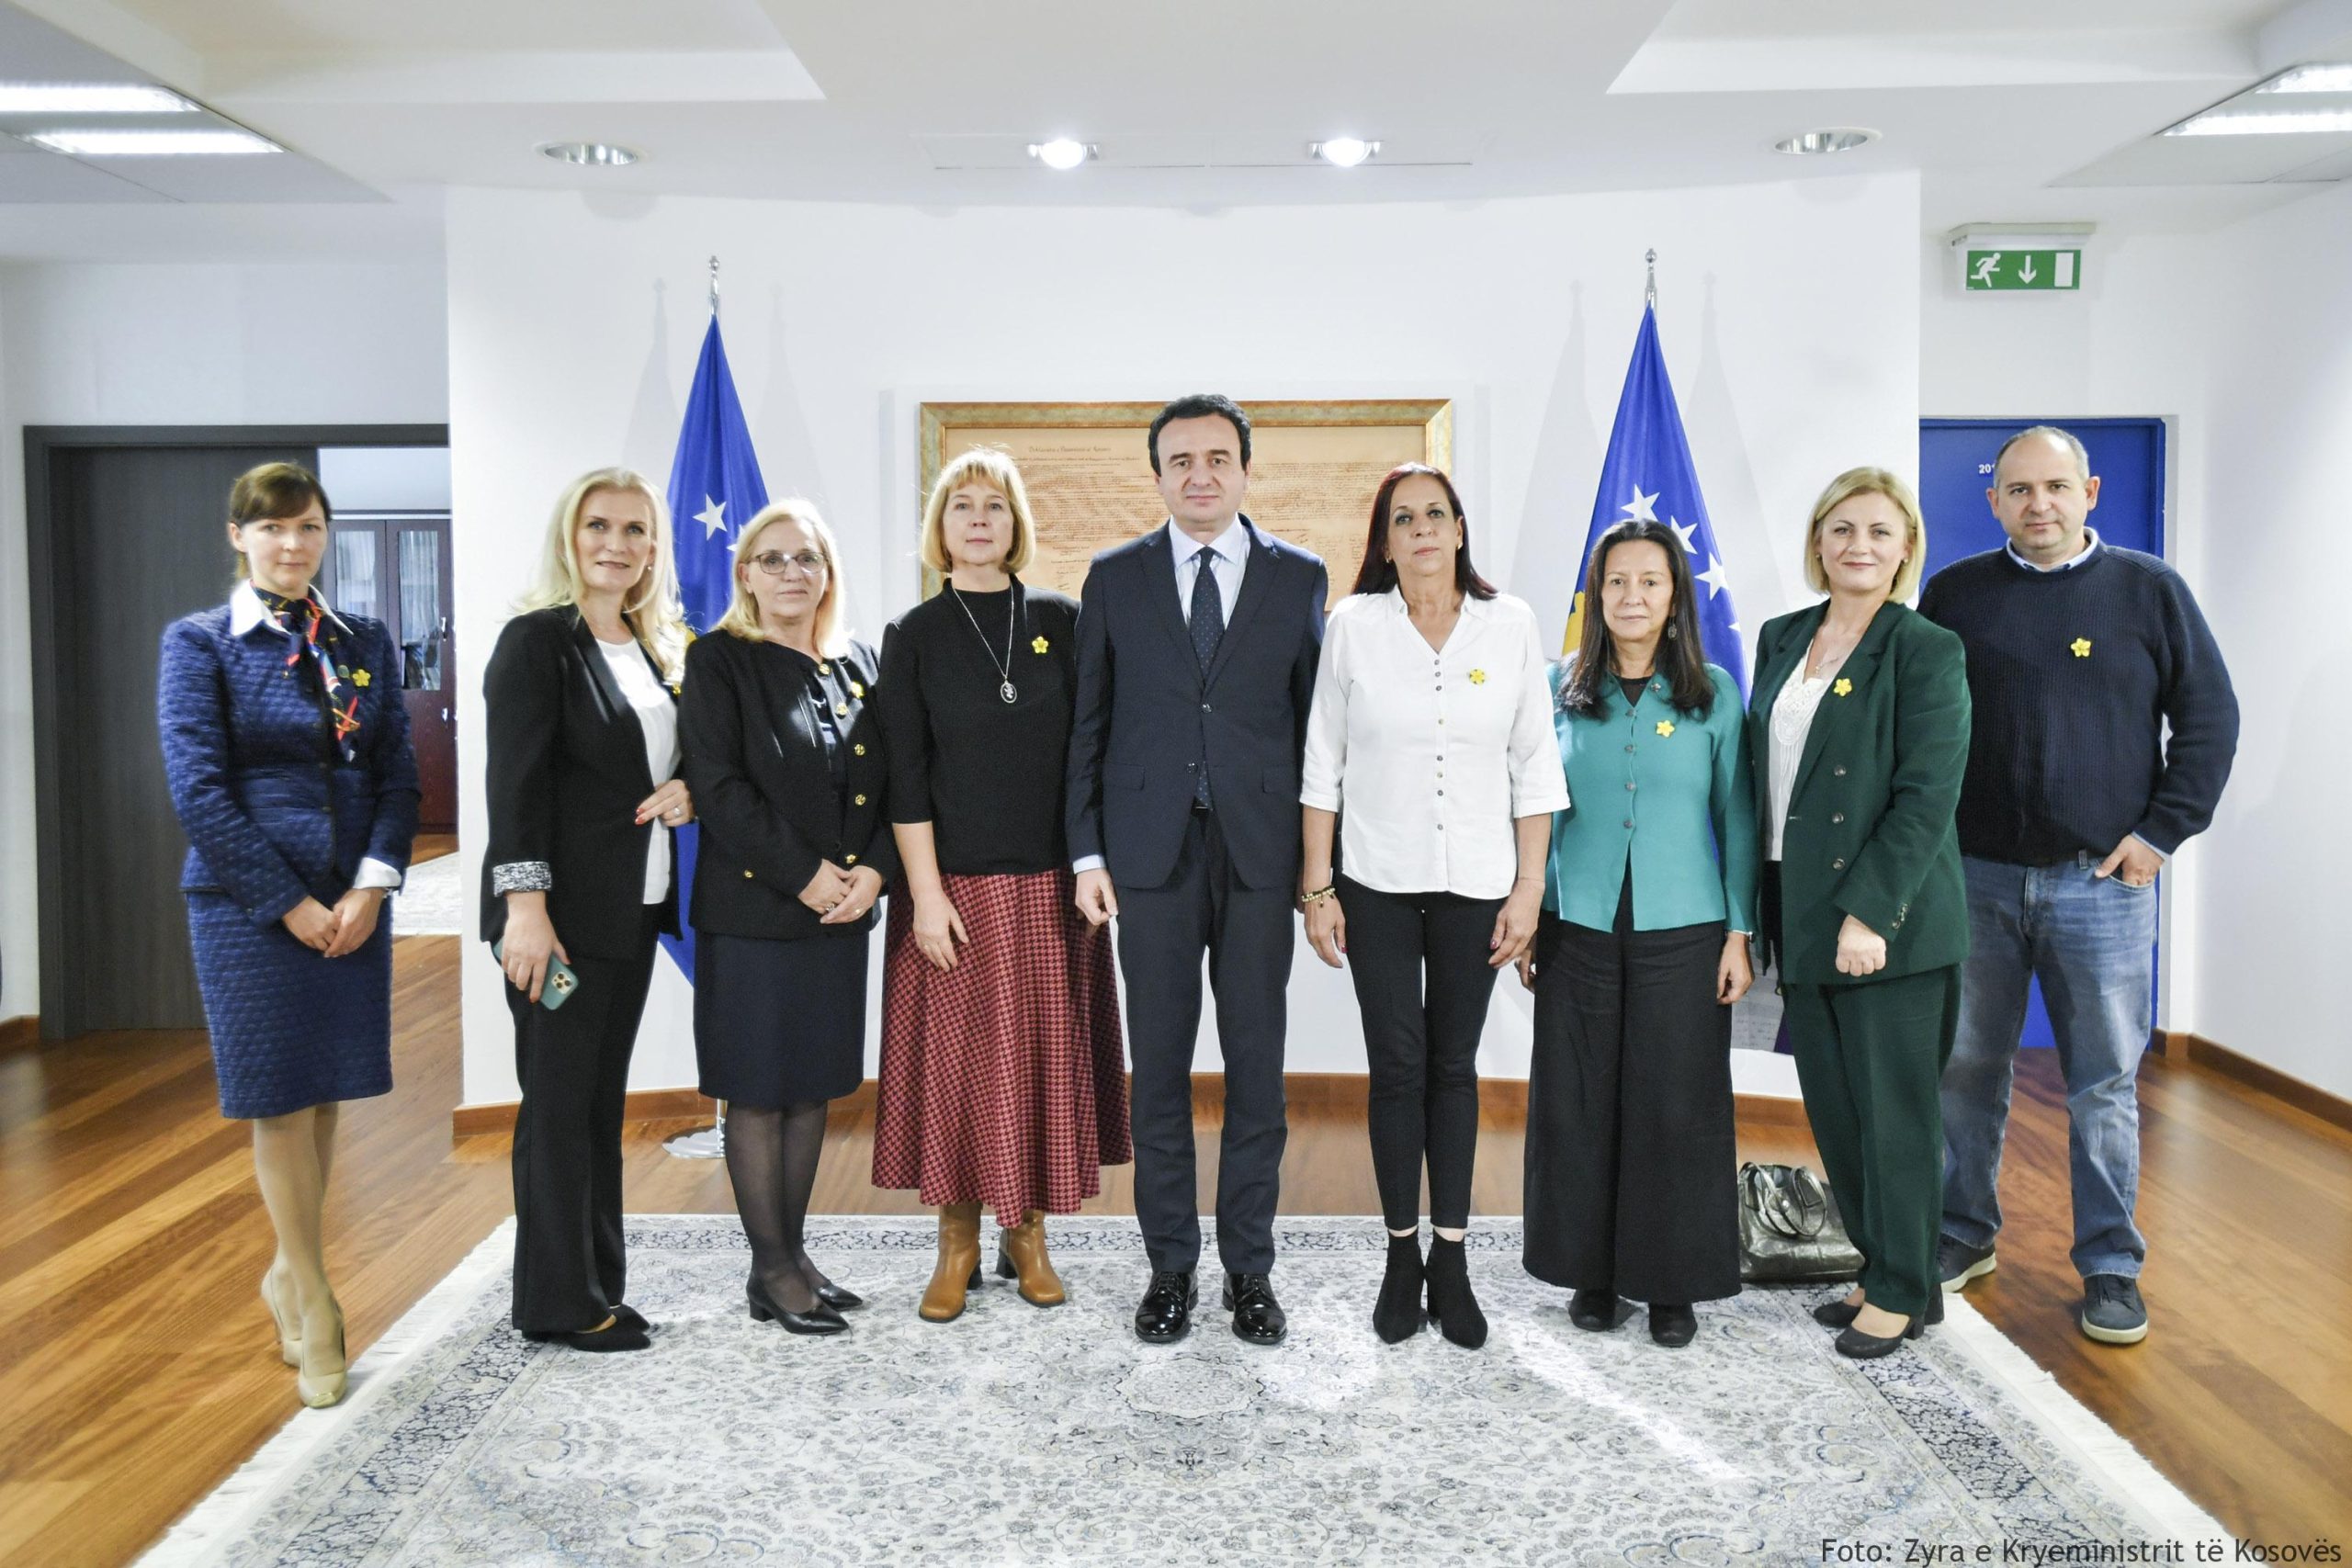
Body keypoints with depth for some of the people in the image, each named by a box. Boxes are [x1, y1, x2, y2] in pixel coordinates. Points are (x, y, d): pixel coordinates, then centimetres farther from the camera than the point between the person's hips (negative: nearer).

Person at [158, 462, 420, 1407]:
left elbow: (398, 774, 7)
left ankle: (289, 1272, 31)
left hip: (353, 903, 4)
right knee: (280, 1103, 3)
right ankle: (316, 1309, 15)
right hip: (249, 906, -4)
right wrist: (291, 905, -12)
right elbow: (198, 791, -9)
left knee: (325, 1094, 11)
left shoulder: (364, 644, 9)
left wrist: (372, 884, -7)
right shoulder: (200, 643, -3)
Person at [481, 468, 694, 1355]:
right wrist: (525, 908, -20)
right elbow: (515, 783, -14)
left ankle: (599, 1282, 24)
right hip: (562, 909, -7)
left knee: (603, 1100, 13)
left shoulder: (658, 648, 13)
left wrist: (687, 793, -1)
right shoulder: (537, 640, -8)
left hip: (633, 908, 7)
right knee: (559, 1104, 2)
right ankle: (558, 1303, 14)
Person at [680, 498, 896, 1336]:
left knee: (814, 1086, 12)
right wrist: (802, 874, -17)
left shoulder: (858, 664, 11)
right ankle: (771, 1268, 13)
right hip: (753, 912, -5)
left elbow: (887, 783, 9)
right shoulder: (721, 661, -4)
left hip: (841, 912, 5)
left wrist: (873, 870, -8)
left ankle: (794, 1250, 23)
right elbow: (717, 784, -13)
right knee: (758, 1090, 3)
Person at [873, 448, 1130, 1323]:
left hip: (1051, 884, 1)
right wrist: (925, 891, -9)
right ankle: (958, 1242, 19)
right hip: (956, 883, -1)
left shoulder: (1060, 621, 5)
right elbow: (905, 775, -2)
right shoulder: (914, 636, 2)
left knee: (1046, 1053, 7)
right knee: (956, 1054, 4)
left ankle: (1028, 1235, 22)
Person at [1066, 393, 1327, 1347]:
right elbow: (1087, 725, 6)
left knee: (1257, 1067, 6)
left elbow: (1314, 722, 5)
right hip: (1151, 854, 0)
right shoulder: (1114, 579, 6)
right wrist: (1088, 853, -1)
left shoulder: (1299, 578, 5)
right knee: (1159, 1070, 7)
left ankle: (1248, 1268, 20)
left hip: (1260, 855, 0)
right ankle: (1171, 1267, 20)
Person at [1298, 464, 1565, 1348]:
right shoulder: (1353, 626, -2)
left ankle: (1450, 1260, 19)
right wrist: (1316, 888, -2)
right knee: (1396, 1067, 3)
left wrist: (1529, 887, -1)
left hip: (1475, 884, 1)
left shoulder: (1510, 625, 0)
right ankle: (1402, 1255, 18)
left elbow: (1534, 766, 2)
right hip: (1377, 882, -1)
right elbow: (1323, 765, 1)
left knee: (1453, 1066, 9)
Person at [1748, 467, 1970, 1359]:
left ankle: (1904, 1293, 20)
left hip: (1888, 923, -6)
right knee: (1832, 1109, 13)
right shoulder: (1780, 640, 11)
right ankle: (1879, 1270, 29)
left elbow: (1928, 798, -14)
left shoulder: (1927, 652, -7)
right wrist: (1767, 915, 11)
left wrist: (1868, 911, -21)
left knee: (1893, 1110, 4)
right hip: (1799, 912, 6)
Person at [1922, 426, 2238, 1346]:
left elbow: (2210, 717, 5)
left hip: (2102, 882, -1)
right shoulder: (1954, 595, 6)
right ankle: (1964, 1235, 24)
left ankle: (2111, 1269, 16)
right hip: (1976, 876, 1)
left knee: (2105, 1084, 4)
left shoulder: (2149, 590, 4)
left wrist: (2161, 831, -3)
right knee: (1967, 1070, 9)